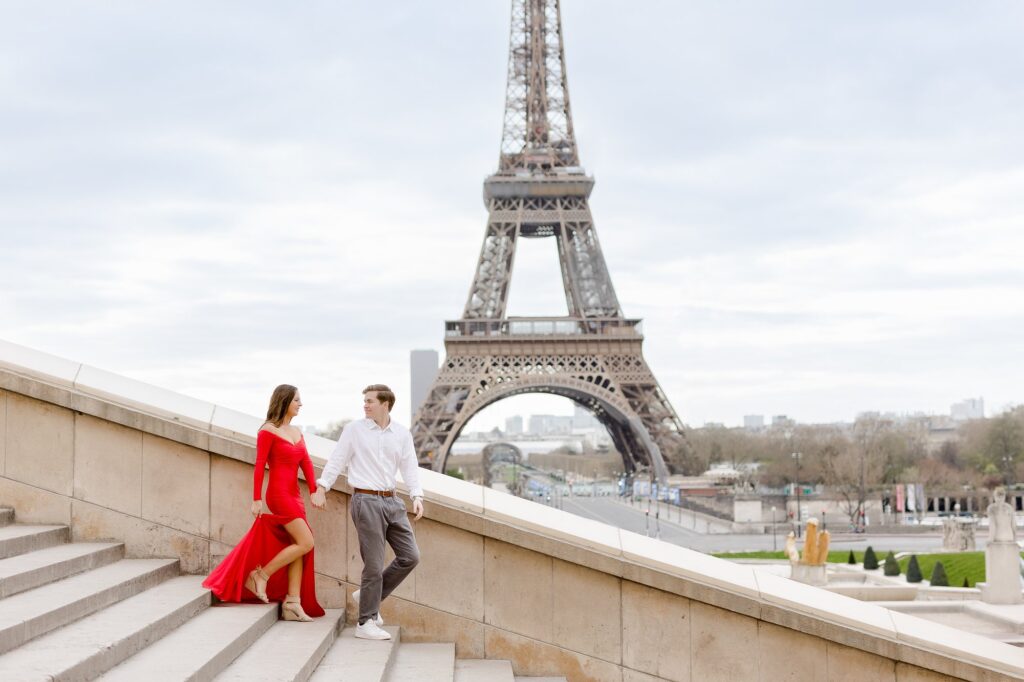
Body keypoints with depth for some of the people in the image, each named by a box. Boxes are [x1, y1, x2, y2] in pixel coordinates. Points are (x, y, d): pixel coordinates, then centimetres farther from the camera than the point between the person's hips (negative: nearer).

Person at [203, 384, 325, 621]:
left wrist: (314, 490, -6)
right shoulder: (268, 431, -6)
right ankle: (262, 575, -1)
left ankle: (293, 604, 5)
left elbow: (306, 463, 6)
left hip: (294, 495, 8)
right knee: (306, 543, -14)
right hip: (279, 494, -8)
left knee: (298, 548, 4)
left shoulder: (297, 432, 15)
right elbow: (259, 466, -9)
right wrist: (256, 499, -13)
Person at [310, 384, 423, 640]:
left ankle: (368, 595, 19)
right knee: (374, 564, -5)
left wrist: (417, 496, -6)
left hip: (391, 501, 5)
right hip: (366, 501, -5)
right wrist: (321, 488, -7)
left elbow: (410, 466, 6)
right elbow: (336, 460, 0)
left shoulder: (402, 433, 7)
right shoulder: (354, 429, -1)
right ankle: (366, 623, 5)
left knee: (410, 556, 3)